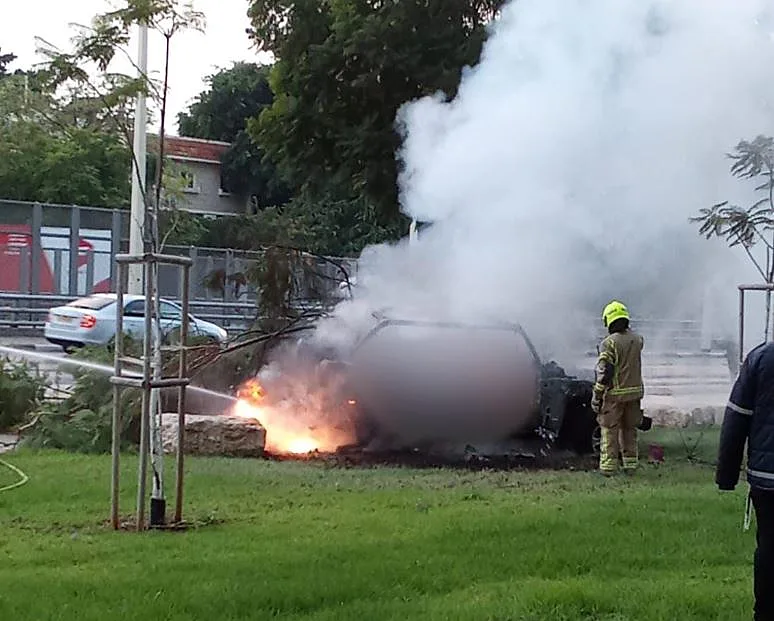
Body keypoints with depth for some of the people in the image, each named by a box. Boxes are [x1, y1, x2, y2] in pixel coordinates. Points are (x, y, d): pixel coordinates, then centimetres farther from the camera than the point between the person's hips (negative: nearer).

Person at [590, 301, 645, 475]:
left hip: (614, 395, -5)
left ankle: (608, 466, 1)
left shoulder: (609, 343, -15)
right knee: (630, 429, 15)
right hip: (634, 391, 6)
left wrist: (596, 396, -12)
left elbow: (604, 373, -17)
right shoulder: (637, 339, 2)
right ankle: (630, 464, 19)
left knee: (609, 430, 2)